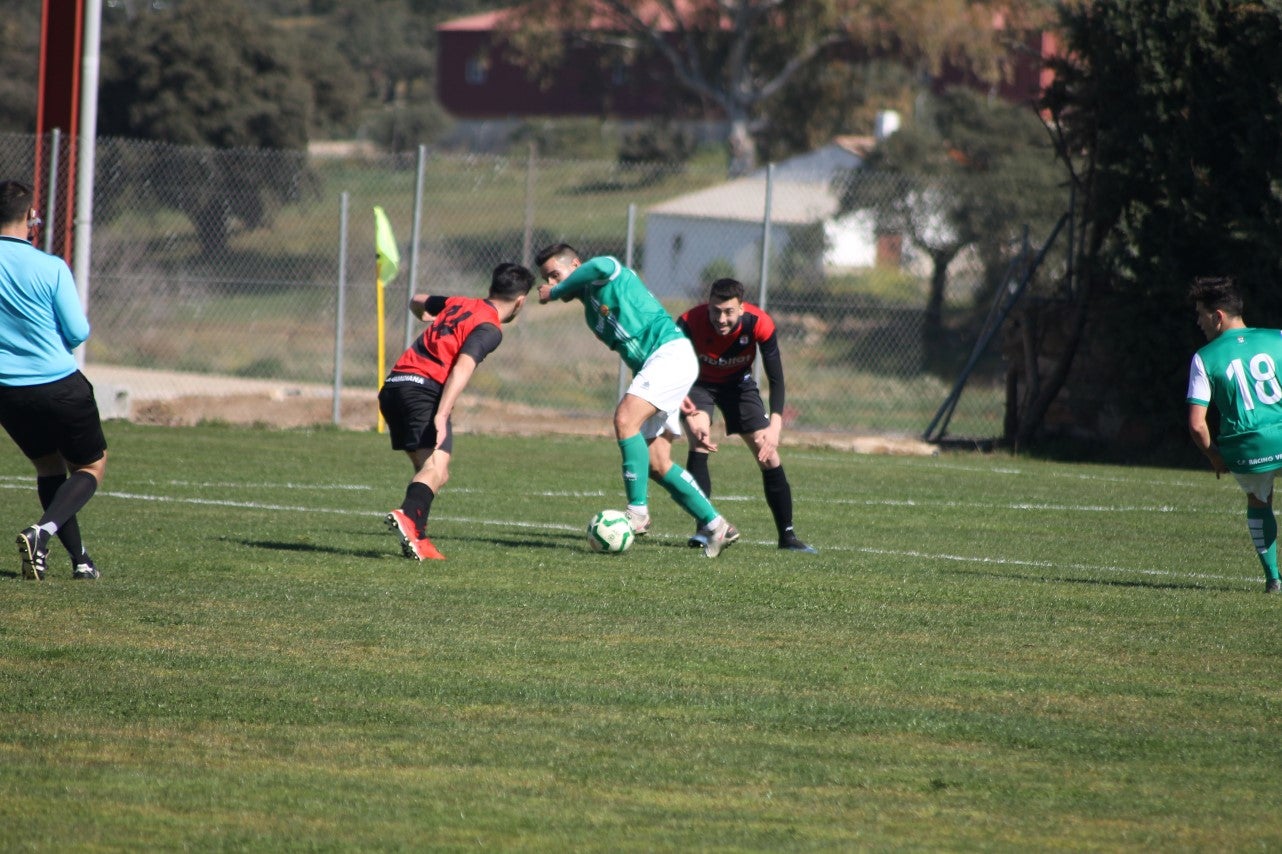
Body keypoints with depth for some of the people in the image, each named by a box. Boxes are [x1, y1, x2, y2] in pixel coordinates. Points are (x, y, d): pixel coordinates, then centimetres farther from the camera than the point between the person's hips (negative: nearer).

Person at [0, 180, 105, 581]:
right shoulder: (50, 268, -13)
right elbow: (78, 332, -10)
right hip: (59, 383, -4)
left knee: (48, 465, 24)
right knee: (91, 466, 13)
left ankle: (79, 558, 21)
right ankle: (44, 530, -13)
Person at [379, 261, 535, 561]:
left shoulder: (459, 303, 22)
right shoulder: (489, 329, -2)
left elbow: (417, 302, 41)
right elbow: (462, 367, -17)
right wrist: (441, 415, -25)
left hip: (393, 385, 8)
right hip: (424, 387, -8)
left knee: (430, 470, 13)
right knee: (436, 469, -20)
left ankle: (416, 539, -1)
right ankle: (408, 516, -46)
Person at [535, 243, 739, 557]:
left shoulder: (609, 279, -2)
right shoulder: (591, 314, 22)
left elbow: (600, 267, -28)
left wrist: (555, 293, -15)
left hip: (671, 352, -10)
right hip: (650, 365, 10)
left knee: (625, 418, -25)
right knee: (655, 463, 2)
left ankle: (638, 511, -25)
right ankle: (715, 525, 8)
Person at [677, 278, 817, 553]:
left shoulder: (760, 324, -31)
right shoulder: (690, 323, -34)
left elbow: (776, 380, -26)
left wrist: (775, 426, -39)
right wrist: (692, 421, -41)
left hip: (738, 383, 2)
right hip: (699, 382, -2)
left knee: (769, 455, -4)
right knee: (699, 444, -25)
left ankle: (787, 536, 7)